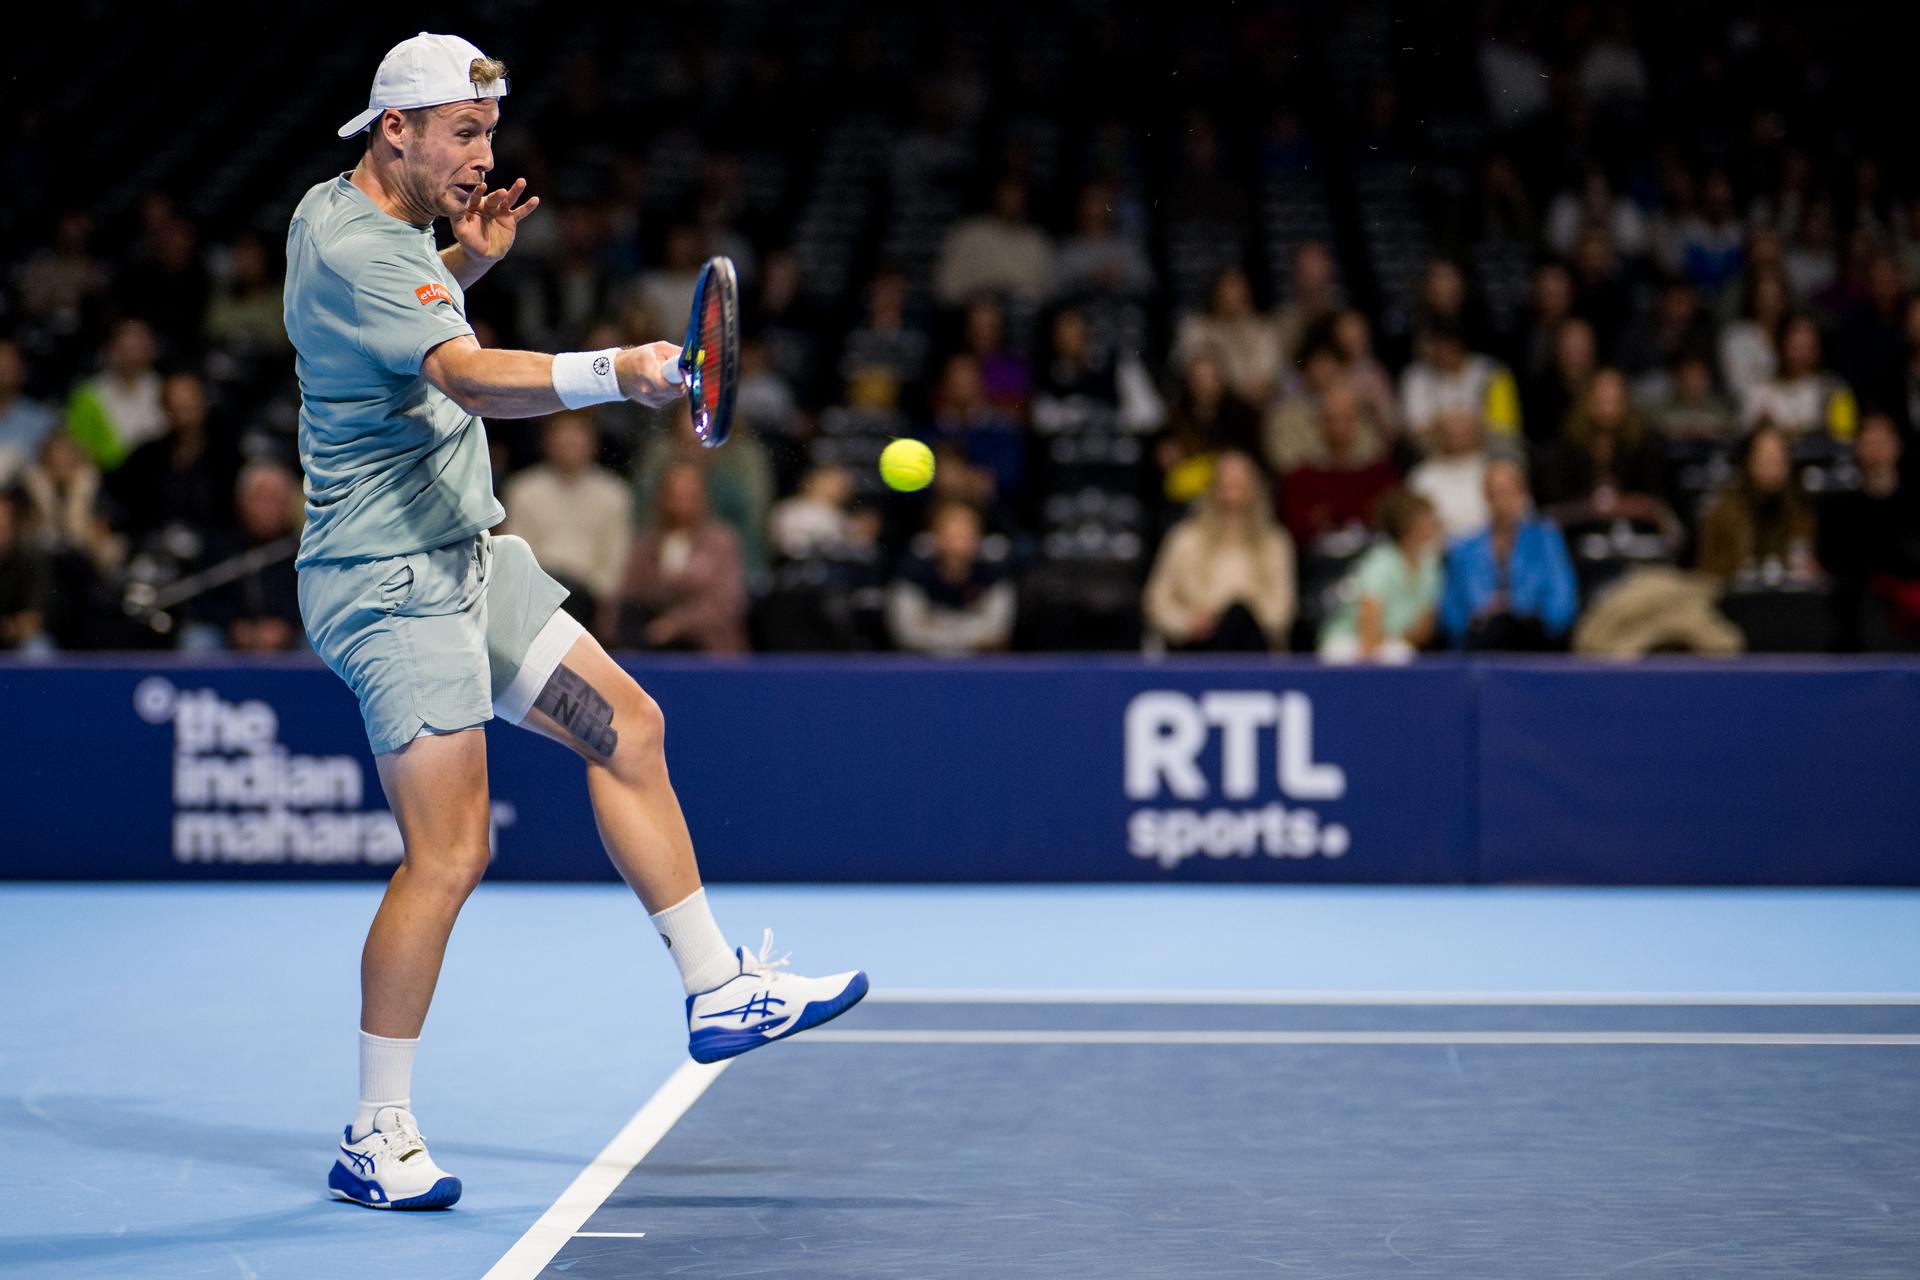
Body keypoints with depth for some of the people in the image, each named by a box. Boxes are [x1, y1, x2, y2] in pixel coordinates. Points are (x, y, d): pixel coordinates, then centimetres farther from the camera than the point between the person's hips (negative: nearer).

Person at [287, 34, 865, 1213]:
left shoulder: (345, 213, 10)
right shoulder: (357, 254, -22)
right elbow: (474, 379, -38)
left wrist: (468, 262, 14)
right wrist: (615, 370, -52)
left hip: (467, 561, 11)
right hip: (391, 582, -11)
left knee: (625, 726, 10)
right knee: (450, 852, -12)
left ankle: (718, 991, 17)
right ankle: (377, 1138, -3)